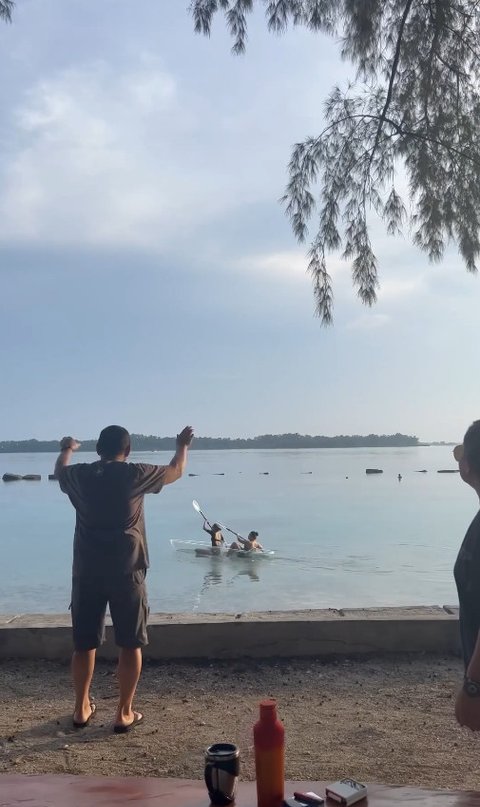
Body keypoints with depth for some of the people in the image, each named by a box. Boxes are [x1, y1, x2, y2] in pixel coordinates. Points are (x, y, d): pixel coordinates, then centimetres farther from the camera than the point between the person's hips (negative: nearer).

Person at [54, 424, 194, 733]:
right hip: (126, 571, -3)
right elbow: (175, 472, 12)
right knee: (131, 644, 8)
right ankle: (124, 713, 13)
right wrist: (183, 445, 31)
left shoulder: (79, 475, 2)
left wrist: (67, 449, 49)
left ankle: (82, 708, 28)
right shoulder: (135, 474, -5)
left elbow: (59, 470, 28)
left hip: (87, 571, 3)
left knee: (85, 643, 15)